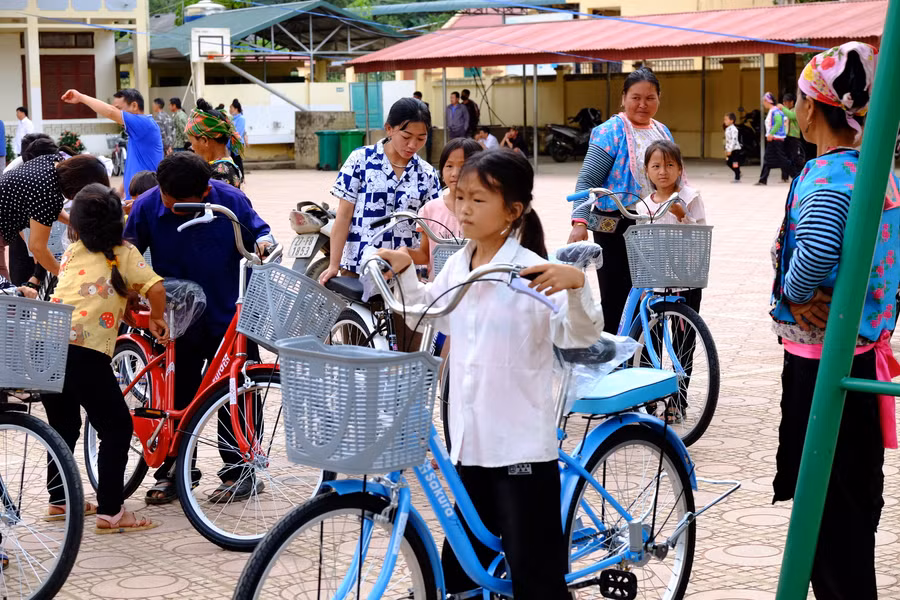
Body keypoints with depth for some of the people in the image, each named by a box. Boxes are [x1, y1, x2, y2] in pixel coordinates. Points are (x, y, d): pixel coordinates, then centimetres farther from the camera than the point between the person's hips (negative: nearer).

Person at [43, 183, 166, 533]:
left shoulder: (72, 253, 20)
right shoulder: (124, 253, 6)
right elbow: (155, 288, -5)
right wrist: (157, 320, 11)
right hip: (84, 352, -6)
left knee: (64, 426, 23)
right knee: (117, 427, 4)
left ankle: (58, 501, 34)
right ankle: (110, 511, 0)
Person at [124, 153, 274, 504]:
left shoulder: (231, 199, -11)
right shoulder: (146, 206, -10)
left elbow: (257, 231, 4)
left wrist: (264, 242, -17)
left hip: (229, 316, -1)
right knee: (176, 398, 6)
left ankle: (241, 470, 15)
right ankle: (172, 471, 18)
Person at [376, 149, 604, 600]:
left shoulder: (531, 271, -15)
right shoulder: (456, 266, 7)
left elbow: (580, 335, -22)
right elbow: (426, 314, 26)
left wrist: (575, 284, -39)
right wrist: (404, 272, 12)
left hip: (522, 444, -7)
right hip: (471, 438, 7)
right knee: (461, 561, 20)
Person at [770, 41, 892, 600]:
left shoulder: (825, 175, -19)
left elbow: (814, 253, -36)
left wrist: (794, 295, -18)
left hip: (822, 359, -9)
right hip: (868, 352, 9)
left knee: (825, 501, 1)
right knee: (858, 495, 19)